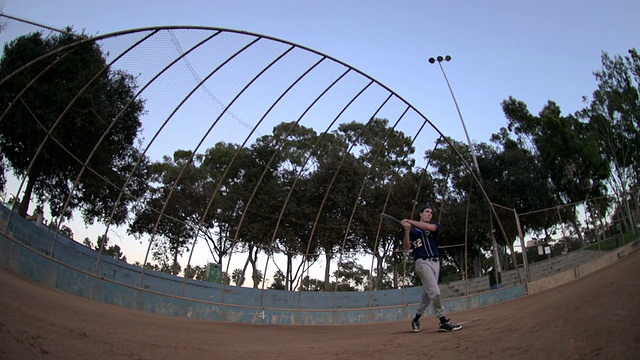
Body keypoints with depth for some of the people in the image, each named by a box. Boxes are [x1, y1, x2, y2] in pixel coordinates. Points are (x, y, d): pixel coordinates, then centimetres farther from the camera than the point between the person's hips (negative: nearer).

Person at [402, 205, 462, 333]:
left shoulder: (435, 226, 13)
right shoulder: (413, 230, 8)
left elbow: (430, 227, -13)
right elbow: (406, 248, -2)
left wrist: (411, 222, -16)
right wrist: (407, 231, -16)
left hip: (435, 262, 4)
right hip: (423, 262, -4)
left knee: (427, 295, 7)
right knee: (435, 292, -16)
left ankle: (416, 320, 23)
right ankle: (444, 322, -11)